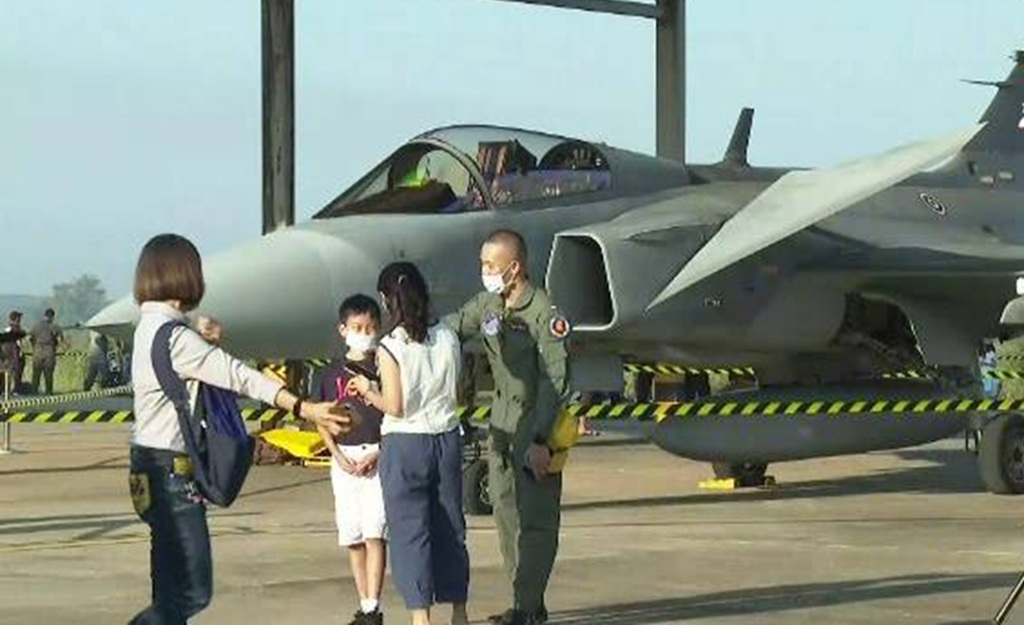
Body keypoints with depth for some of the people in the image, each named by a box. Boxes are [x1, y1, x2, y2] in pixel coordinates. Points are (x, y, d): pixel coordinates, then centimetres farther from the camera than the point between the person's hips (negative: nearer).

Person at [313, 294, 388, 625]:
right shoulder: (329, 374, 8)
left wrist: (378, 454, -10)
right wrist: (339, 456, -4)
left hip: (379, 457, -3)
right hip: (345, 459, 3)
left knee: (375, 532, -12)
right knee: (352, 537, 6)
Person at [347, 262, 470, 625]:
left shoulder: (390, 347, -12)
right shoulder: (448, 339, 1)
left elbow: (395, 407, -13)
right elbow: (458, 394, 6)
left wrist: (367, 390, 3)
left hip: (404, 445, -4)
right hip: (447, 438, 5)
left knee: (409, 531, 1)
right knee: (450, 527, 13)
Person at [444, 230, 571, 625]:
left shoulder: (542, 311, -16)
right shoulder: (487, 305, 5)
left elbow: (554, 379, -18)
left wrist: (539, 440, -21)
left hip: (536, 423, -8)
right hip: (501, 420, 8)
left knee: (535, 518, -5)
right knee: (505, 512, 9)